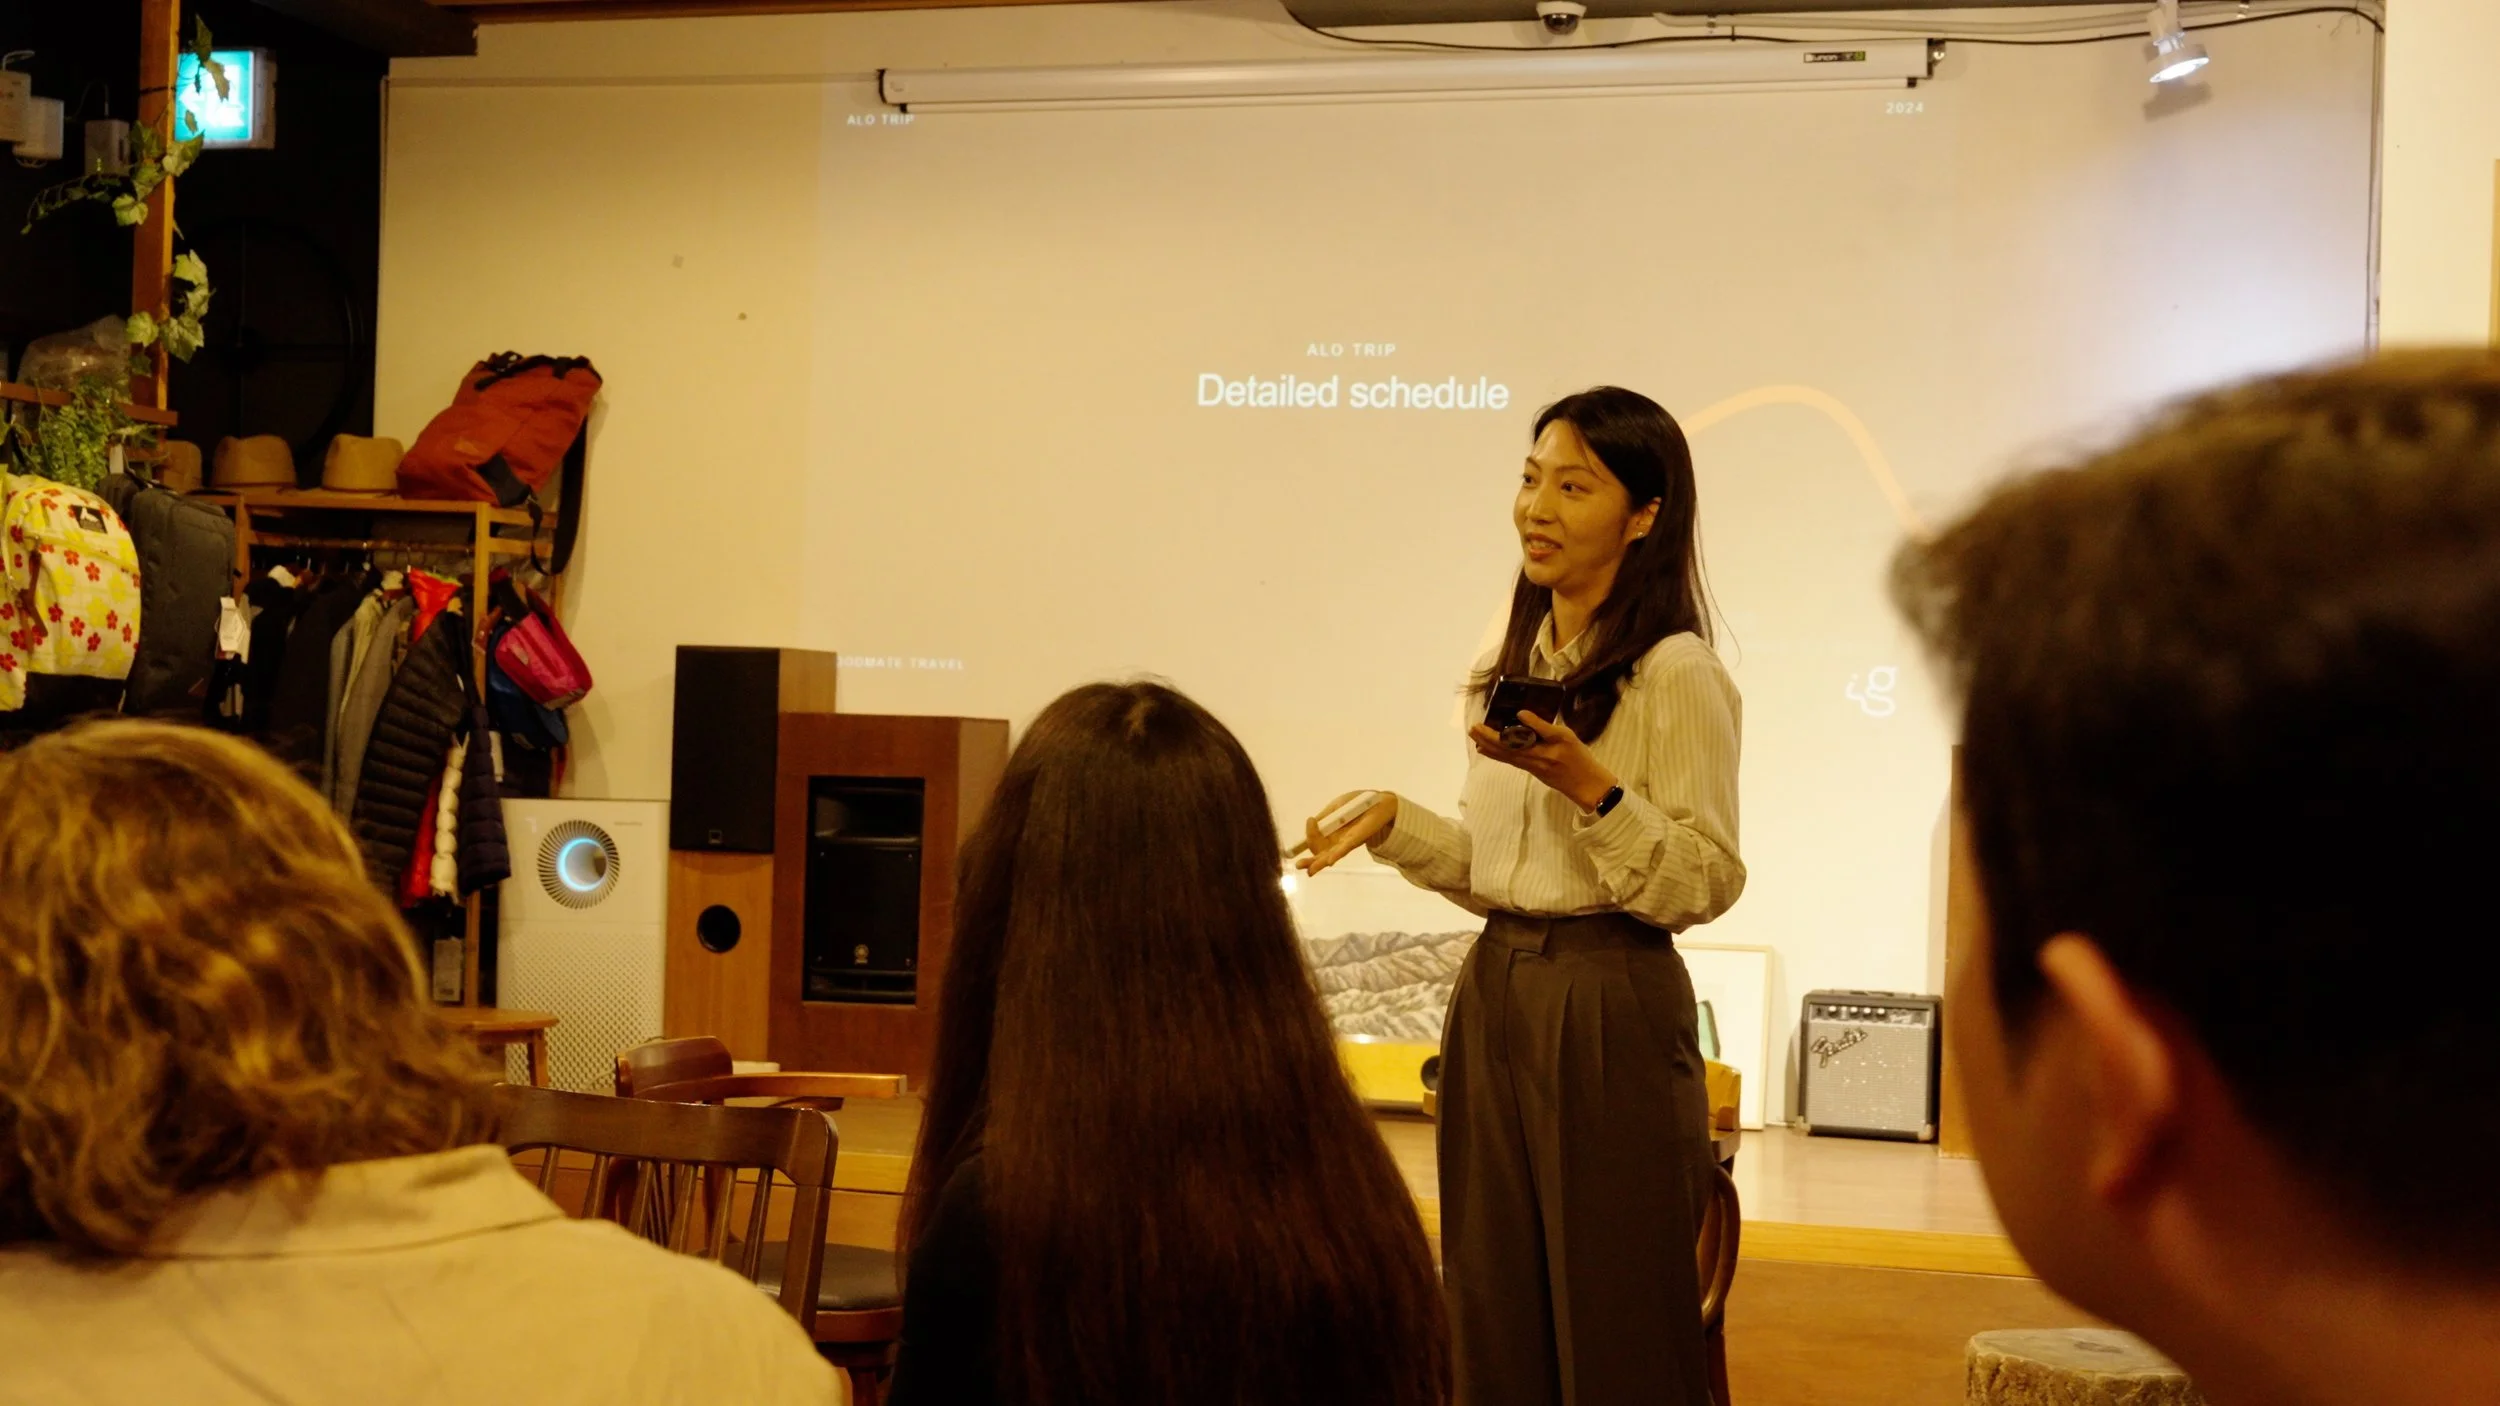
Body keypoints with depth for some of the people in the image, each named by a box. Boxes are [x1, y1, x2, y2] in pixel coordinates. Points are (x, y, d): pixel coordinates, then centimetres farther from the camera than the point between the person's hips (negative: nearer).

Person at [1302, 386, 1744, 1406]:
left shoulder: (1677, 673, -9)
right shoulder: (1510, 666, 14)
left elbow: (1704, 886, -13)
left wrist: (1586, 784, -22)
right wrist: (1394, 823, 5)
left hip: (1609, 1012, -7)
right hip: (1494, 989, 7)